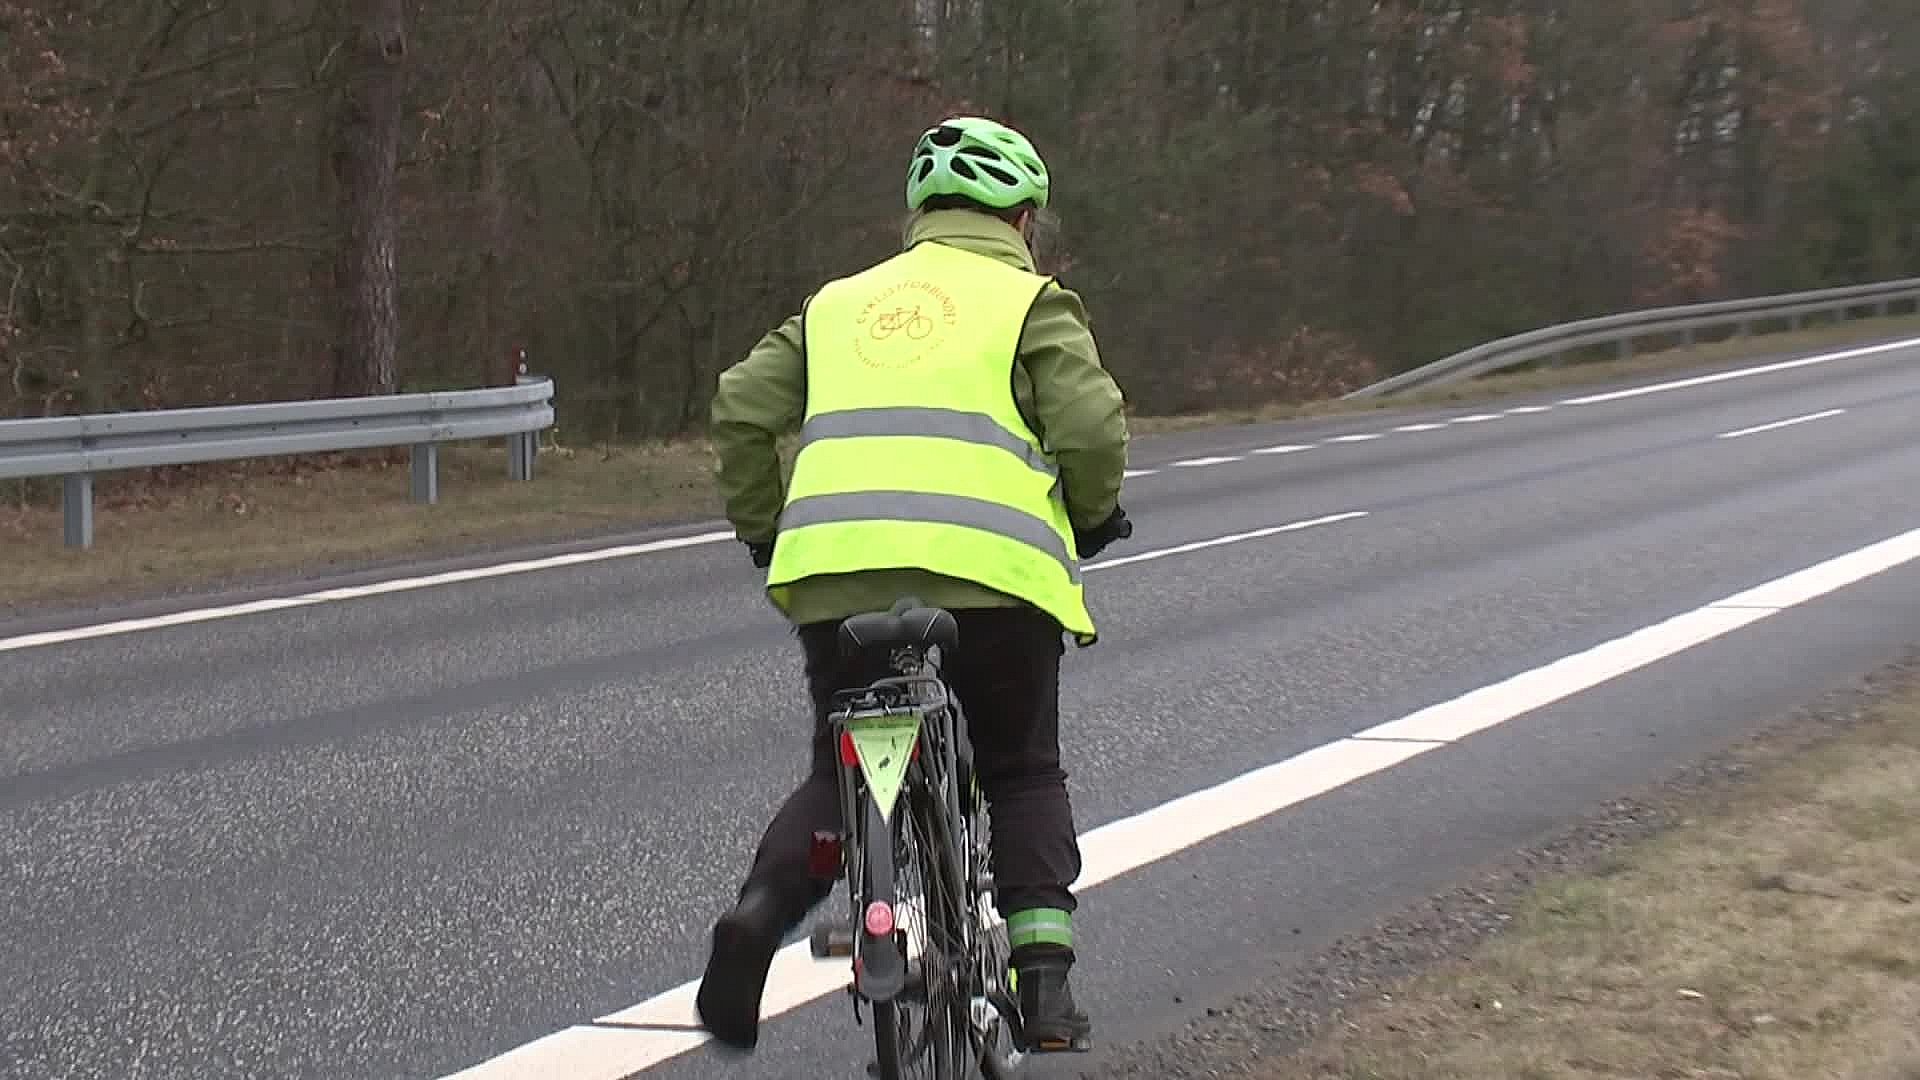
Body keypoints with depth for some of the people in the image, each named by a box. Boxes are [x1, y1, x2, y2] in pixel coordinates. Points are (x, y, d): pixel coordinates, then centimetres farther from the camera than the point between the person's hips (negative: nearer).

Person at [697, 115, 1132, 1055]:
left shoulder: (841, 301, 23)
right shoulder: (1032, 302, 12)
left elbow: (741, 410, 13)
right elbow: (1092, 428, -3)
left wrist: (763, 530, 25)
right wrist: (1093, 518, 16)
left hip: (837, 568, 3)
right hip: (991, 571, -3)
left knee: (840, 776, 18)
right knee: (1023, 776, 17)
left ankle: (761, 911, -7)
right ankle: (1043, 975, 5)